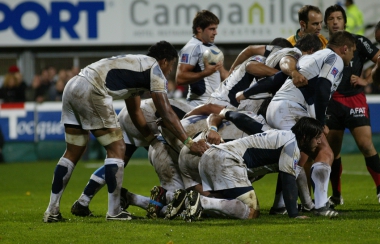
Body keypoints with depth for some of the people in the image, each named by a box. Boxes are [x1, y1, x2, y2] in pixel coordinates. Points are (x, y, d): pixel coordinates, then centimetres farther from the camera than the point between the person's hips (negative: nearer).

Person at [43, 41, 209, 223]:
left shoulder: (136, 64, 31)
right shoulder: (155, 69, 5)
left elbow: (135, 112, 36)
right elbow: (166, 113, 0)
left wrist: (153, 139, 36)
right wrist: (189, 142, 3)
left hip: (71, 87, 9)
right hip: (91, 91, -9)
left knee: (72, 152, 16)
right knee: (117, 150, 2)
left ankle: (52, 211, 14)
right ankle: (114, 211, 2)